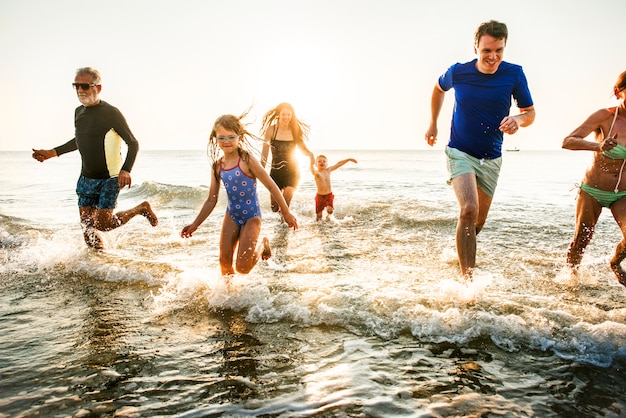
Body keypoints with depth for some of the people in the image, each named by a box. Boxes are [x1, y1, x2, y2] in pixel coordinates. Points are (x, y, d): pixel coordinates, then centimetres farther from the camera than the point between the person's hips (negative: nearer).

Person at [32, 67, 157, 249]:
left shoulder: (111, 113, -15)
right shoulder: (79, 112, 7)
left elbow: (133, 143, -13)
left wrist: (125, 170, -27)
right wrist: (53, 152, 20)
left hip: (110, 178, -6)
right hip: (86, 178, 7)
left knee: (103, 224, -9)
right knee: (87, 226, 5)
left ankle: (141, 209, 13)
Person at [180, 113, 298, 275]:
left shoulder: (247, 160, -17)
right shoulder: (218, 165, -1)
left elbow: (271, 186, -12)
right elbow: (211, 200, 8)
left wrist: (286, 213, -8)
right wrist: (195, 224, 6)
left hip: (251, 216, -5)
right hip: (231, 215, 5)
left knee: (242, 268, -6)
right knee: (224, 262, 2)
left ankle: (263, 245, 23)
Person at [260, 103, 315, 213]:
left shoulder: (295, 130, 0)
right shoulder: (271, 130, -6)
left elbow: (303, 148, 5)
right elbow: (265, 152, -5)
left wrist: (310, 154, -18)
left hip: (292, 171, 1)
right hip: (276, 171, 0)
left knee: (285, 205, -10)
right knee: (275, 206, 5)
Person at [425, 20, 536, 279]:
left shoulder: (514, 74, -8)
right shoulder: (458, 72, -9)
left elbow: (530, 112, 0)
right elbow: (439, 89, 14)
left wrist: (518, 120, -23)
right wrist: (433, 124, 11)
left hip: (491, 158, 3)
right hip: (460, 153, -3)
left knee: (479, 220, 14)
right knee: (469, 210, -25)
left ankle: (460, 251, 45)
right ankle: (467, 278, -21)